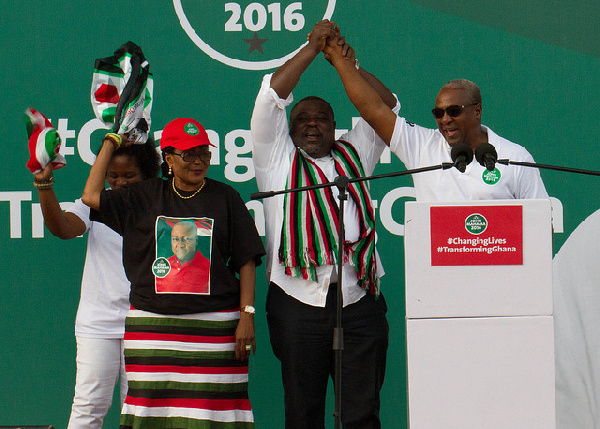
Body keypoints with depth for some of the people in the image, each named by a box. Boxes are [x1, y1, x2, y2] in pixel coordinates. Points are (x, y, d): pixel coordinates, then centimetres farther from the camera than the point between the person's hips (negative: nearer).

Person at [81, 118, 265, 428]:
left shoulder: (225, 198, 6)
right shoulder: (146, 197, 11)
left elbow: (247, 261, 4)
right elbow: (91, 196, 6)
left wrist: (247, 315, -5)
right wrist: (111, 144, 13)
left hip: (214, 327, -2)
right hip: (152, 326, 2)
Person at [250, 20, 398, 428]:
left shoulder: (353, 156, 23)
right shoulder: (279, 159, 15)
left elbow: (384, 106, 19)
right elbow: (272, 95, 6)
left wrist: (350, 66, 8)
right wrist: (312, 47, 6)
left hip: (360, 300, 2)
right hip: (300, 300, -2)